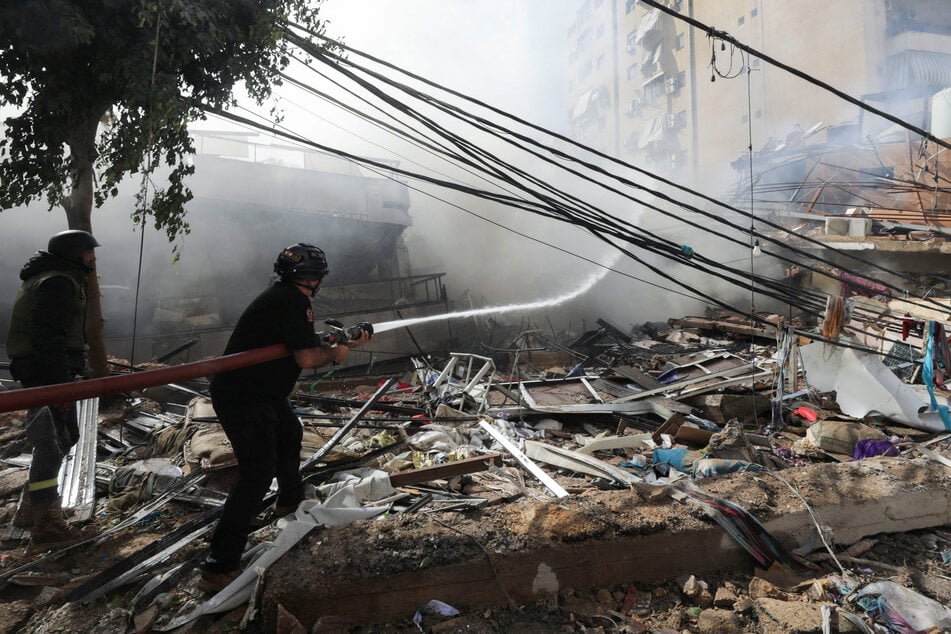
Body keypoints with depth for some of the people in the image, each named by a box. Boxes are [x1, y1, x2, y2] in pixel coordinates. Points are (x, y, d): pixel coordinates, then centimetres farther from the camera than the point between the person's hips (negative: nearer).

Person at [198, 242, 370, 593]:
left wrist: (349, 342, 19)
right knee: (258, 474, -12)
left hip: (261, 393, 11)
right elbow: (306, 358, -24)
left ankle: (290, 499, 52)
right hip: (243, 400, -11)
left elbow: (306, 343, 20)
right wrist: (334, 353, -5)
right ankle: (218, 568, -8)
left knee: (290, 435, 29)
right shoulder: (293, 301, -19)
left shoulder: (283, 296, 12)